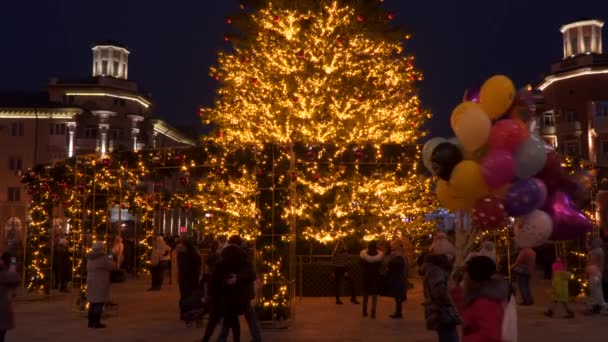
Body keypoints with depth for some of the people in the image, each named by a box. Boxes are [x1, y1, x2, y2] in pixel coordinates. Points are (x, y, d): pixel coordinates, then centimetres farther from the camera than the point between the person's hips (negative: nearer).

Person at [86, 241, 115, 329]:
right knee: (99, 303, -5)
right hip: (101, 283, -7)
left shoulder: (90, 259, 9)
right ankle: (97, 323, -5)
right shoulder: (103, 258, -14)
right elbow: (112, 267, -9)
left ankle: (91, 322, 16)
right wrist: (110, 260, 11)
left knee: (92, 302, 13)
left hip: (91, 282, 8)